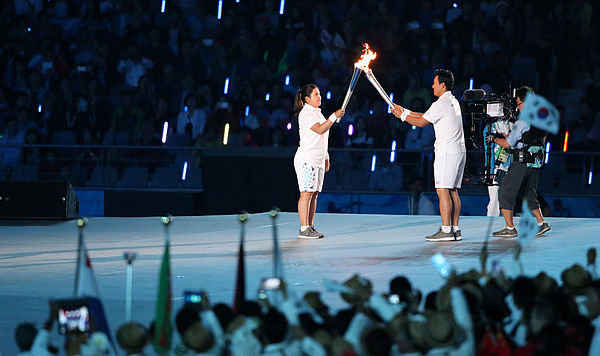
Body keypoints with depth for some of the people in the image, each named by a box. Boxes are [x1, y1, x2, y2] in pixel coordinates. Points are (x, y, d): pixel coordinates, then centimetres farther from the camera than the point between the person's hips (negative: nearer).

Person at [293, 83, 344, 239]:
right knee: (307, 193, -11)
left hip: (318, 160, 9)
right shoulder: (306, 113, -9)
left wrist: (326, 158, 22)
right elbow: (320, 130, -21)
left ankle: (310, 227, 10)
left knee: (314, 194, 7)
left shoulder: (318, 113, 20)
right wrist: (335, 117, -23)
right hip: (306, 159, -9)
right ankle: (304, 230, -12)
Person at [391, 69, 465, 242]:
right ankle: (455, 229, 8)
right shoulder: (453, 102, 18)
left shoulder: (441, 104, -13)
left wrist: (403, 116, 4)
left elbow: (421, 122, -10)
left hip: (447, 151, -10)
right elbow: (425, 116, 22)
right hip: (459, 151, 10)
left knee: (443, 190, -9)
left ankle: (446, 231, -12)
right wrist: (405, 111, 21)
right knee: (452, 191, 9)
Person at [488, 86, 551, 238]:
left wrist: (494, 139, 8)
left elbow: (507, 144, -12)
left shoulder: (522, 122, -16)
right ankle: (542, 223, 12)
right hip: (536, 163, 8)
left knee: (506, 193, 1)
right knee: (530, 195, 20)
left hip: (521, 163, -8)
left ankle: (510, 228, -1)